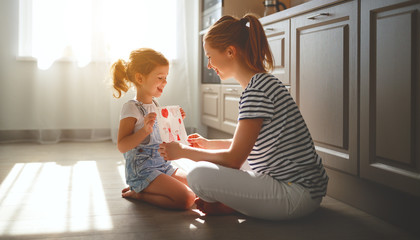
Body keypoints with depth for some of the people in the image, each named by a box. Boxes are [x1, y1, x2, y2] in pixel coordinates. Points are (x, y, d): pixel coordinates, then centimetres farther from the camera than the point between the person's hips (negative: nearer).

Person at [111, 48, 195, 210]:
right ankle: (137, 193, -3)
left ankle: (142, 190, 9)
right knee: (186, 199, -22)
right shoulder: (131, 108, -13)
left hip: (162, 165, 9)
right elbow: (122, 146, -19)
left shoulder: (154, 105, 12)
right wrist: (145, 130, -31)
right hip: (142, 170, -9)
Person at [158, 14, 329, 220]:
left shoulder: (256, 91, -20)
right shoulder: (265, 83, 12)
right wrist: (209, 144, 25)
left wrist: (183, 152, -4)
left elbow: (234, 159, -17)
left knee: (199, 176, -23)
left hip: (297, 194, -10)